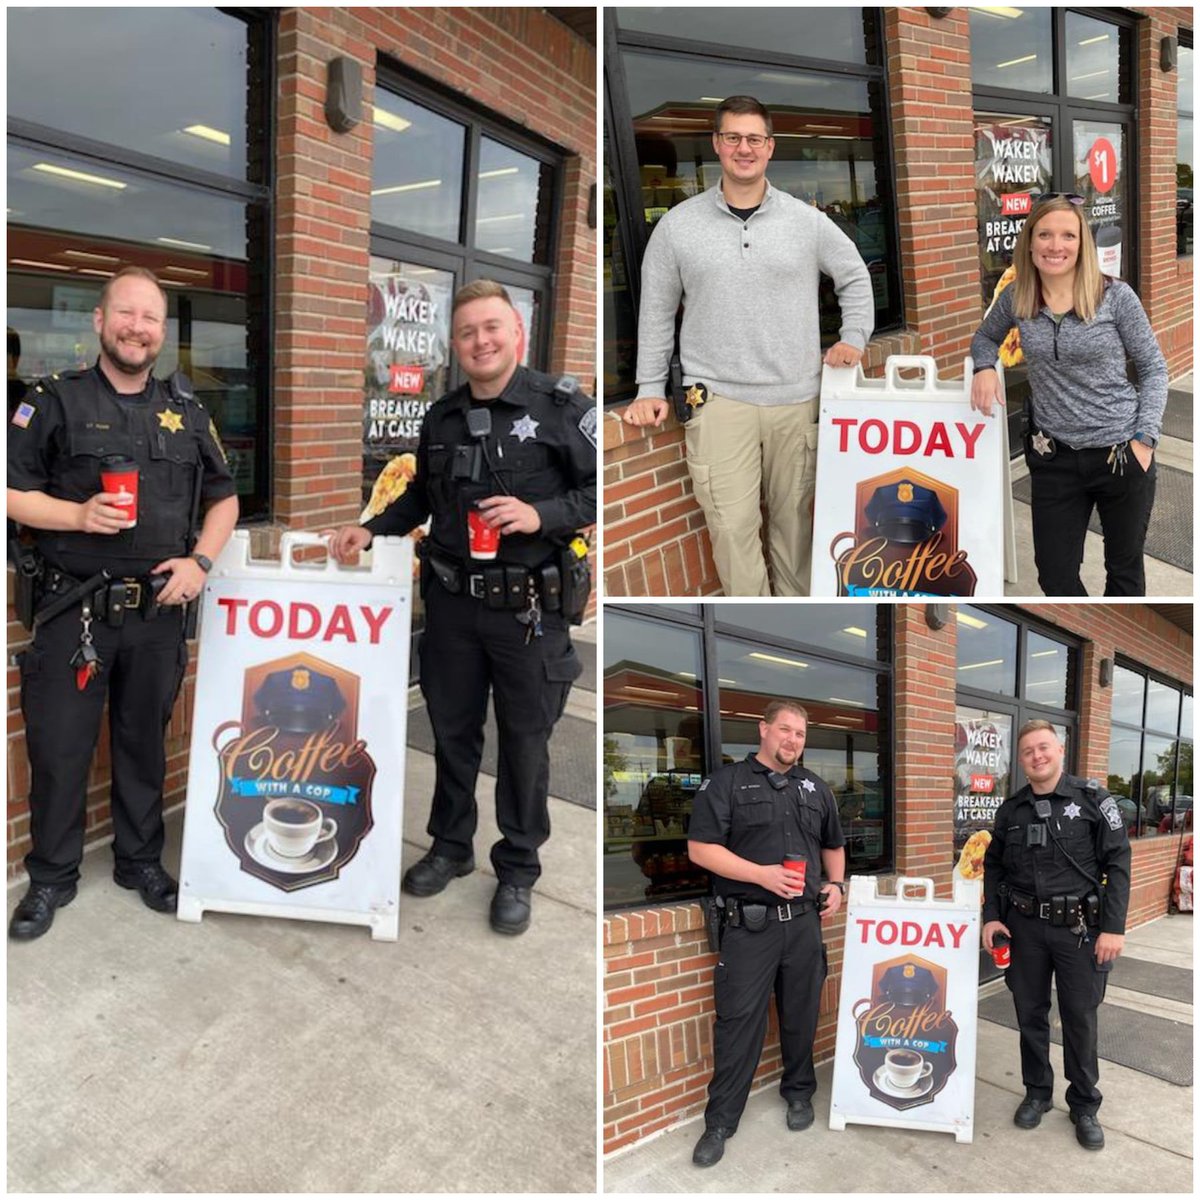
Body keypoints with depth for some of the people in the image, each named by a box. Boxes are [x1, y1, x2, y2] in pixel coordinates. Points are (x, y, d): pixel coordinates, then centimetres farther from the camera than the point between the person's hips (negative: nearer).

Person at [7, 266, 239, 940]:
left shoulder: (186, 412, 9)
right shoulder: (57, 400, 0)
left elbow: (224, 499, 15)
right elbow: (13, 492, -3)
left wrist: (200, 561, -1)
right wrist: (79, 515, -18)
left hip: (159, 611, 3)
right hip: (75, 610, -2)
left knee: (145, 743, 14)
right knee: (59, 749, 5)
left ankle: (142, 862, 31)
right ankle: (53, 877, 23)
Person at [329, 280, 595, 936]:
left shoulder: (560, 405, -9)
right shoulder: (441, 418, 8)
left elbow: (601, 487, -10)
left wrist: (540, 515, -22)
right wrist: (370, 530, 9)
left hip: (529, 604, -4)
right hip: (452, 601, 5)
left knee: (523, 738, 8)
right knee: (452, 729, 16)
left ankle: (517, 870, 25)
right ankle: (450, 845, 36)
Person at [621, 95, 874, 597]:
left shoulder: (807, 221, 5)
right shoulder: (678, 225, 3)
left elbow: (855, 277, 19)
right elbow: (656, 312, 8)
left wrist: (853, 339, 8)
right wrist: (650, 389, 5)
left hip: (797, 399, 2)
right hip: (718, 399, -1)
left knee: (794, 516, 11)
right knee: (732, 524, -6)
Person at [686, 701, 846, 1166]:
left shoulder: (816, 788, 13)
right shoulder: (726, 782, -4)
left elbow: (833, 845, 25)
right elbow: (700, 848, -11)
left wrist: (836, 885, 7)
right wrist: (762, 874, -17)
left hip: (804, 922, 5)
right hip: (749, 925, -4)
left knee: (801, 1016, 15)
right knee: (738, 1023, -1)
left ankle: (799, 1092, 36)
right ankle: (720, 1121, 11)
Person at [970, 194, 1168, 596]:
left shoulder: (1116, 296, -9)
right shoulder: (1015, 298, -1)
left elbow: (1153, 368, -3)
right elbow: (984, 337, 18)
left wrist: (1145, 437, -11)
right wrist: (985, 367, -4)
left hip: (1122, 452, -2)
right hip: (1053, 458, 2)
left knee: (1124, 568, 16)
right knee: (1055, 575, 8)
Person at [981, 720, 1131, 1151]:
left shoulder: (1093, 799, -6)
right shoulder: (1011, 809, 5)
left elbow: (1117, 864, -7)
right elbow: (993, 865, 12)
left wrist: (1114, 927, -12)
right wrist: (992, 916, 2)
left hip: (1079, 926, -3)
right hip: (1024, 926, 3)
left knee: (1080, 1018, 7)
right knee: (1030, 1014, 12)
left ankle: (1084, 1105, 24)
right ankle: (1037, 1092, 29)